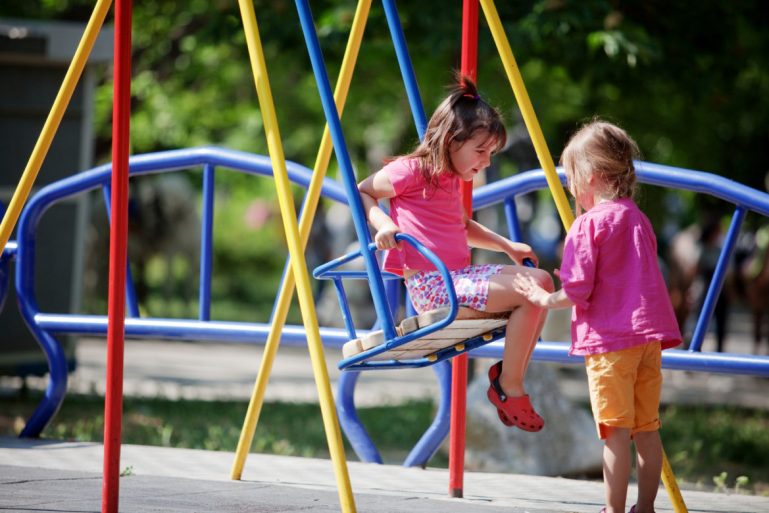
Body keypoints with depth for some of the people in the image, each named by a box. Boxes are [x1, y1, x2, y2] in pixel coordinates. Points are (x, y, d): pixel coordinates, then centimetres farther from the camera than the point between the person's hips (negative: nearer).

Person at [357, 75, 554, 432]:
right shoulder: (411, 171, -6)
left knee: (541, 281, 3)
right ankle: (508, 388, -12)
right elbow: (361, 192, 0)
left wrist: (507, 246, 25)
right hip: (431, 287, -10)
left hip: (458, 278, 10)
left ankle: (509, 373, 4)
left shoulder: (450, 180, 22)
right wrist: (382, 224, -18)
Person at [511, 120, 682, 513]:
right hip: (648, 334, 7)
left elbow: (577, 291, -13)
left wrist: (545, 299, 5)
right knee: (647, 429, 11)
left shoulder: (589, 224, -9)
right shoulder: (638, 219, 14)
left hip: (609, 339, -7)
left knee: (616, 432, -5)